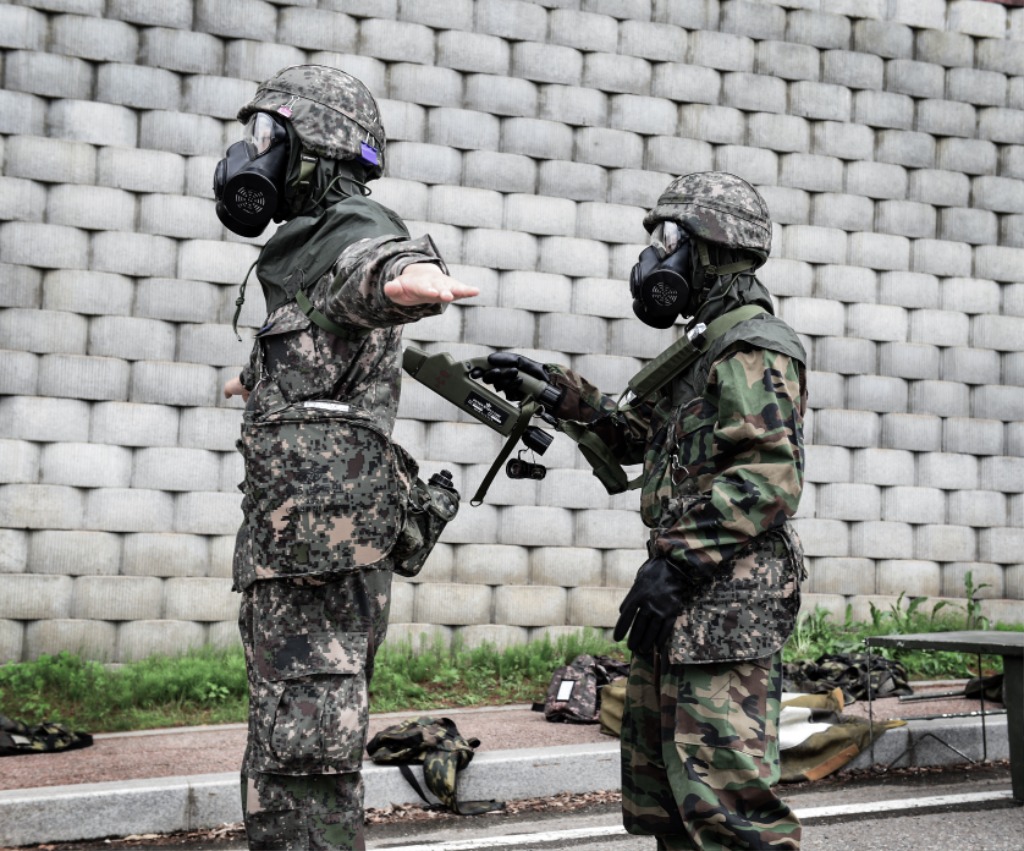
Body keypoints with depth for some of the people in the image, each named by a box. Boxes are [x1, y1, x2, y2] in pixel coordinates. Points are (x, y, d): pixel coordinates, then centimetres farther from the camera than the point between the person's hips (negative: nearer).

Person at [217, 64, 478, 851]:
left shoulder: (352, 234, -7)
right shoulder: (308, 254, 24)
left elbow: (382, 263, -34)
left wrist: (414, 277, -59)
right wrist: (264, 383, 69)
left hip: (321, 535, -10)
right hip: (292, 542, 10)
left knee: (300, 760, -10)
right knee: (288, 753, 14)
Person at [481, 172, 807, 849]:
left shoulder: (754, 349, -11)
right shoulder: (705, 348, 21)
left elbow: (770, 478, -21)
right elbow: (636, 436, 30)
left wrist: (676, 562, -22)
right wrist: (555, 389, 19)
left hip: (728, 601, -10)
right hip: (684, 600, 10)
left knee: (724, 794, -13)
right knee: (658, 790, 14)